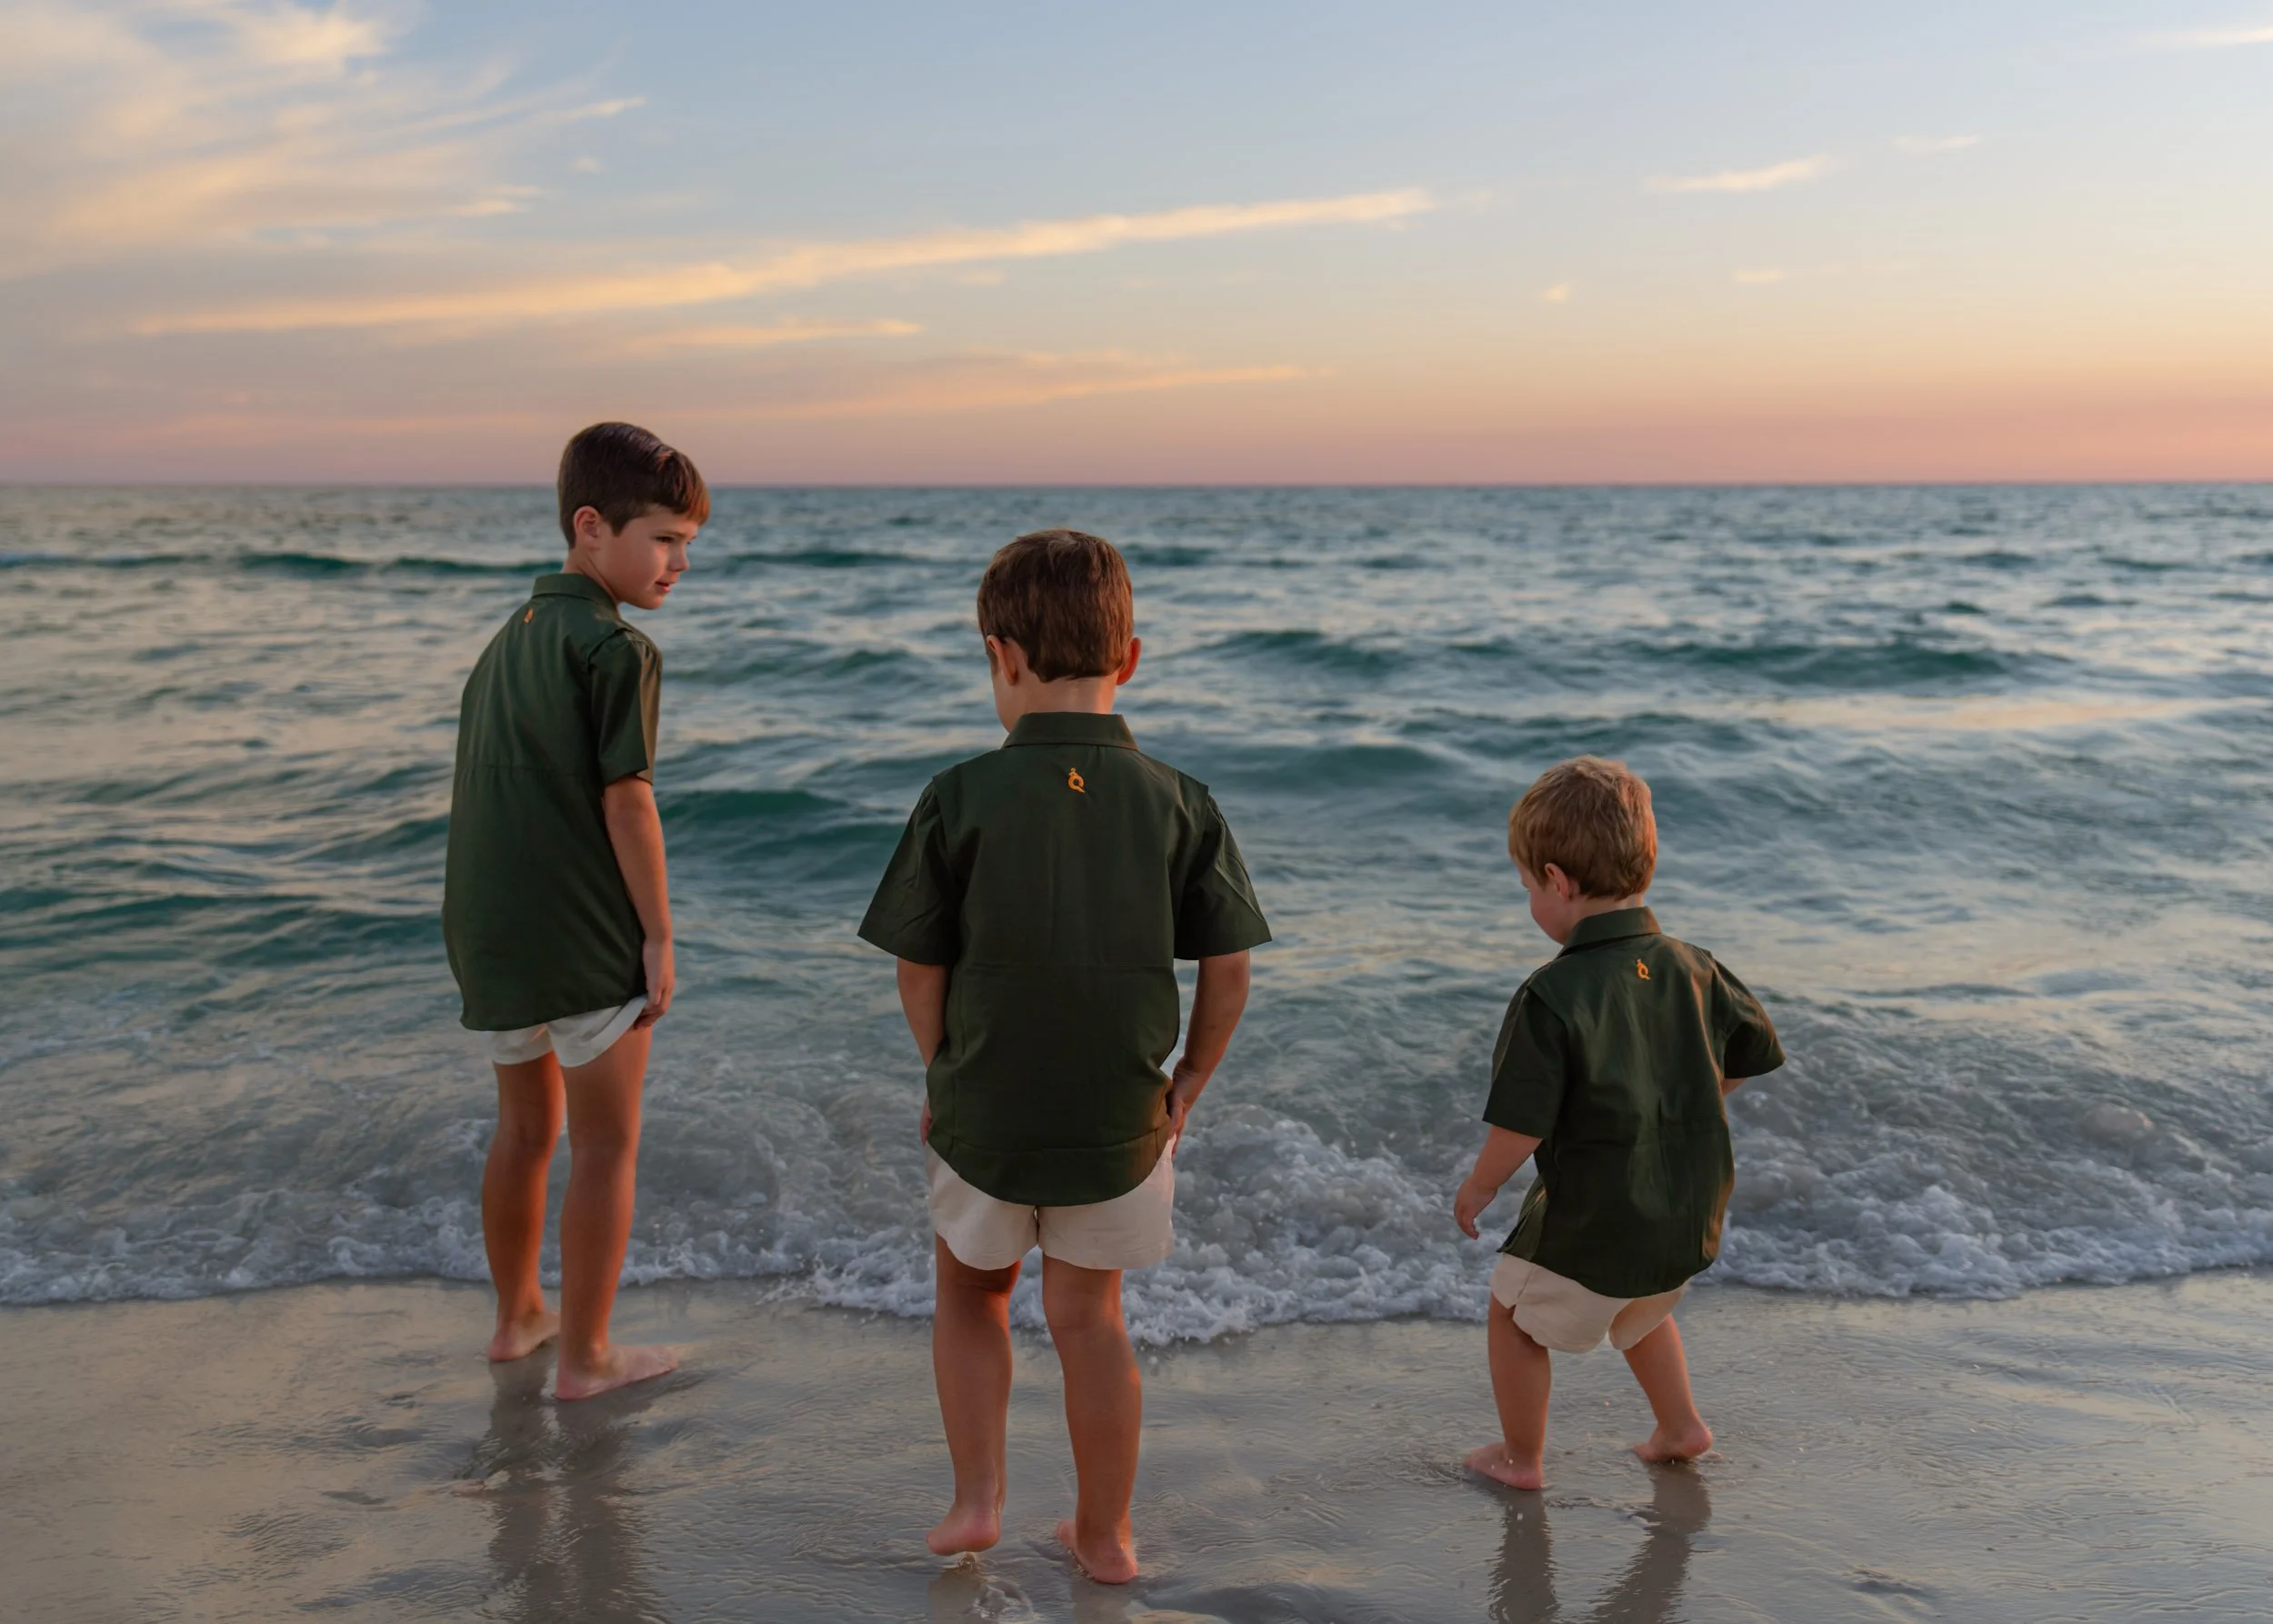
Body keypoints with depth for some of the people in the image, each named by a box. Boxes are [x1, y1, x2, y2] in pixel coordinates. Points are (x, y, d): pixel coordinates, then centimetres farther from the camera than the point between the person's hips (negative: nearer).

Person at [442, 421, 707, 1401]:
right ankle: (586, 1357, 14)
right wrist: (659, 936, -10)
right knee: (606, 1142, 5)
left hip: (489, 935, 8)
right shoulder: (617, 649, -13)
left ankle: (516, 1317, 37)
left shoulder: (505, 642, 13)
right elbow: (626, 802, -16)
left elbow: (471, 797, 15)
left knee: (526, 1125, 22)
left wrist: (485, 933, 21)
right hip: (587, 940, -8)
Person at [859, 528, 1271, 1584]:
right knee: (1090, 1317, 19)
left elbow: (919, 972, -7)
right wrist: (1186, 1087, 9)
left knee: (970, 1297, 25)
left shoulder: (962, 799, -13)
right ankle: (1105, 1534, 30)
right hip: (1120, 1120, 2)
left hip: (982, 1113, -1)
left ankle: (976, 1495, 23)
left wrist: (945, 1078, 9)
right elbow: (1229, 967, -5)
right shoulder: (1178, 802, -8)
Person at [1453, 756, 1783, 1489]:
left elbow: (1521, 1127, -23)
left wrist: (1478, 1189, -4)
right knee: (1642, 1311, 36)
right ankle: (1680, 1427, 44)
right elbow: (1755, 1055, 9)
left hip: (1593, 1226, -6)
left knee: (1514, 1311, 19)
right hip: (1690, 1217, 7)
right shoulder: (1691, 967, -5)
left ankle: (1520, 1456, 32)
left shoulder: (1552, 995, -24)